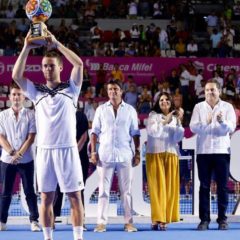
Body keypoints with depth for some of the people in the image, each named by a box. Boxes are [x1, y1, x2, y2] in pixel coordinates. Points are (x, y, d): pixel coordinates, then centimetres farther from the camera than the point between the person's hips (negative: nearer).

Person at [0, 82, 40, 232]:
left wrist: (19, 154, -13)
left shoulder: (30, 115, 1)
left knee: (29, 191, 0)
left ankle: (34, 221, 3)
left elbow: (31, 137, -4)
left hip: (26, 160, -1)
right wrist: (12, 153, -13)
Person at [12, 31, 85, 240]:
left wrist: (56, 44, -9)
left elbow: (79, 64, -9)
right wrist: (27, 48, -8)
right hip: (44, 150, 2)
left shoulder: (70, 88, 6)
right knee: (46, 198, 5)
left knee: (74, 196, -1)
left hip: (67, 149, -2)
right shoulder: (36, 91, 11)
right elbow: (16, 75, -2)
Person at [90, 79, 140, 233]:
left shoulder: (130, 110, 7)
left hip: (125, 155, 0)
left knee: (126, 190, 2)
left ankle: (129, 222, 5)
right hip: (105, 155, 0)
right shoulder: (101, 109, 7)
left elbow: (135, 133, 8)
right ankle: (102, 222, 0)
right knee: (104, 190, 0)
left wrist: (137, 152, 1)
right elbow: (95, 132, 6)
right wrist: (93, 152, -2)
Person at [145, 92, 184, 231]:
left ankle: (164, 219, 0)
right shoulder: (153, 115, 6)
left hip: (171, 155, 3)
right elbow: (151, 131, -10)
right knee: (157, 187, -8)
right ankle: (157, 219, -11)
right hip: (155, 154, -3)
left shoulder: (175, 118, 14)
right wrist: (164, 121, -18)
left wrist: (179, 121, -7)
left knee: (169, 187, -2)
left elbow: (178, 138, 2)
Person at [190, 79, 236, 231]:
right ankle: (204, 219, 5)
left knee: (223, 186, 1)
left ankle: (222, 219, 6)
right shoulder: (199, 107, 6)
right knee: (204, 186, 2)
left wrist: (222, 122, -27)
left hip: (222, 151, -1)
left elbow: (231, 127, -7)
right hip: (203, 151, 1)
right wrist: (205, 123, -23)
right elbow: (193, 127, -4)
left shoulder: (227, 107, 3)